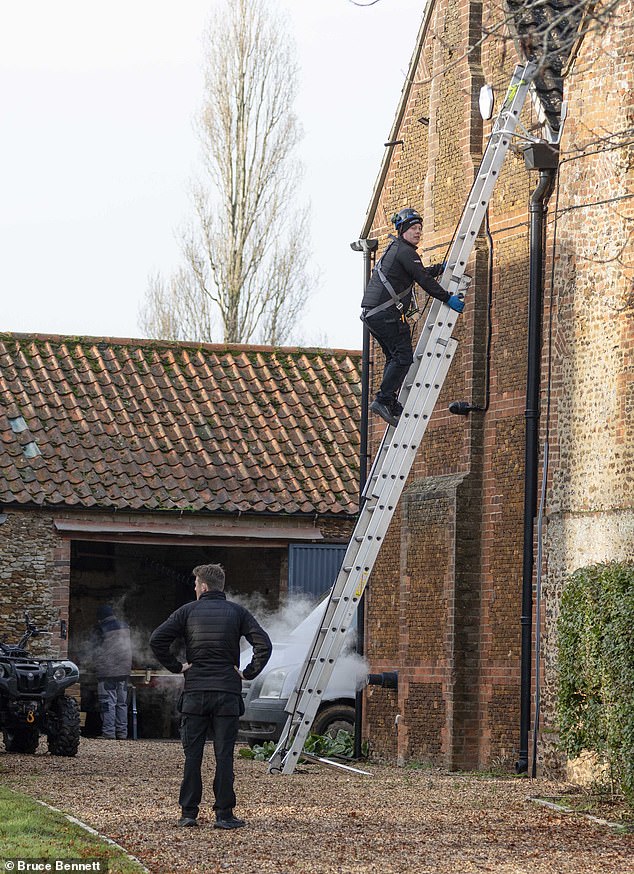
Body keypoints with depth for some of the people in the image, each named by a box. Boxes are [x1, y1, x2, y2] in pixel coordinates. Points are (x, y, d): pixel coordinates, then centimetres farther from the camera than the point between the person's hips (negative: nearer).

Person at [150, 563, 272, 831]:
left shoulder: (188, 611, 3)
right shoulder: (237, 613, 4)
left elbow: (157, 640, -6)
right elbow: (264, 645, -6)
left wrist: (176, 667, 3)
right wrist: (249, 673, 2)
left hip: (195, 692, 0)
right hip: (227, 693, 0)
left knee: (192, 755, 5)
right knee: (224, 756, 2)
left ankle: (189, 813, 4)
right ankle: (224, 814, 0)